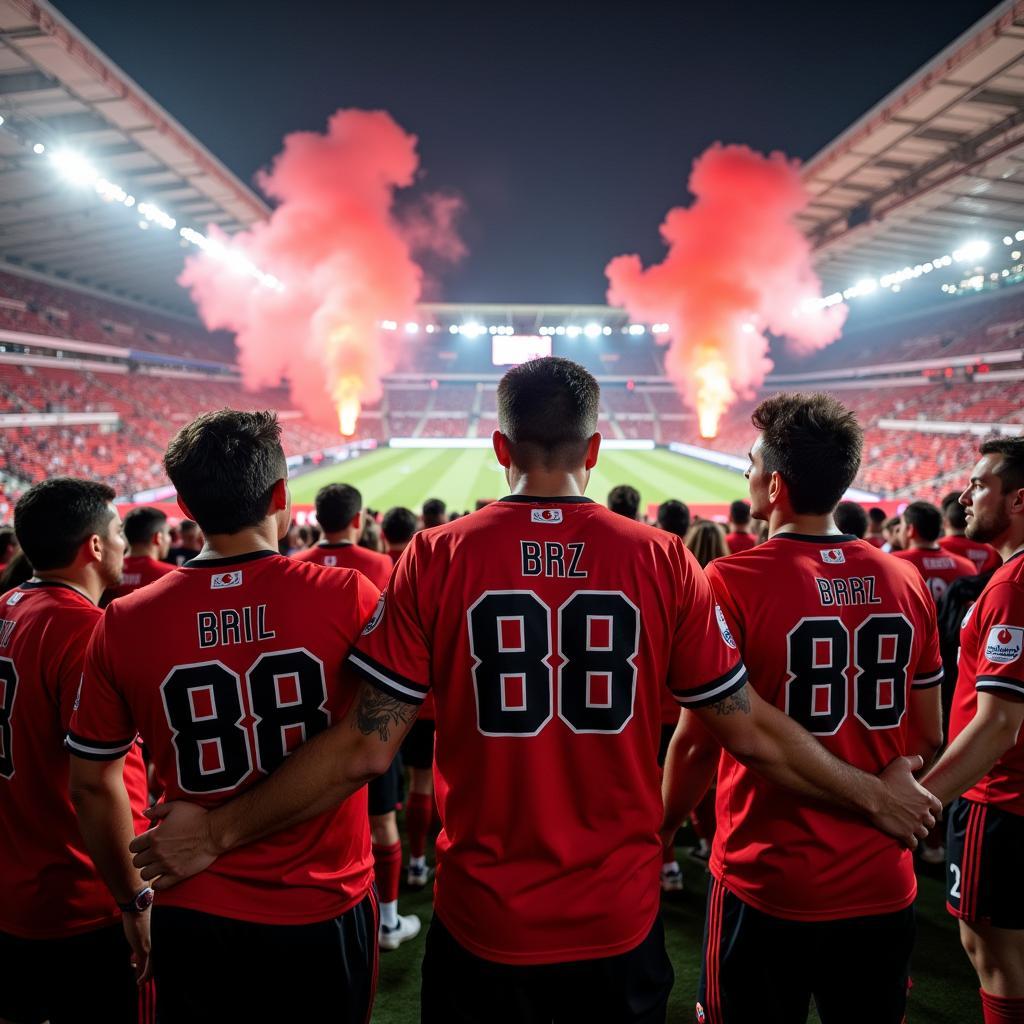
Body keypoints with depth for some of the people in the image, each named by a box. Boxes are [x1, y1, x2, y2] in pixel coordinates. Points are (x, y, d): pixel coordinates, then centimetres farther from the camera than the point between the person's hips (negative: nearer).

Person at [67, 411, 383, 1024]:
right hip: (329, 914, 0)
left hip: (195, 922, 1)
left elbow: (92, 785, 1)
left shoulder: (125, 623, -10)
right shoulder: (348, 596, -17)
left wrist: (135, 897, 14)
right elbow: (373, 755, -12)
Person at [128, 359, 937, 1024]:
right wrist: (874, 794, 13)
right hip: (622, 925, 1)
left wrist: (221, 832, 3)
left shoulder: (437, 560, -12)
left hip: (483, 931, 0)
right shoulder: (662, 560, -10)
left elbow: (365, 748, -12)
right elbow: (748, 729, -4)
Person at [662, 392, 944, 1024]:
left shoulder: (732, 582, -18)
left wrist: (659, 830, 2)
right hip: (885, 888, 4)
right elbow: (929, 738, 6)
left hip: (769, 885, -4)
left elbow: (697, 743, -14)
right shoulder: (906, 582, -2)